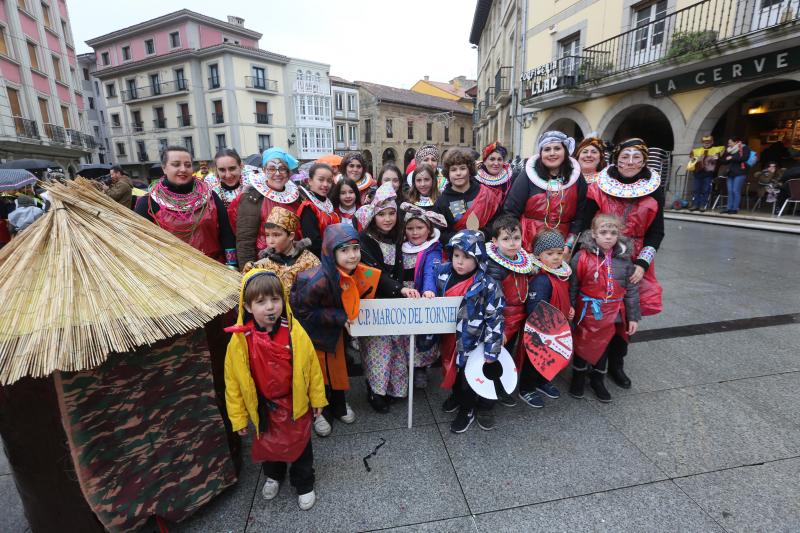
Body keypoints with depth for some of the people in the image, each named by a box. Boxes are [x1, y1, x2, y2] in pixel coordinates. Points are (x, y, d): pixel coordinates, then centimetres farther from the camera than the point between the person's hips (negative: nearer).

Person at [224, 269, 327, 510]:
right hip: (263, 408, 1)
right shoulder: (240, 339, -19)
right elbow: (233, 380, -8)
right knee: (268, 446, 27)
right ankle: (273, 476, 58)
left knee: (300, 446, 20)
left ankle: (304, 484, 47)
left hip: (296, 405, -1)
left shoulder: (295, 332, -21)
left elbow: (312, 367, -9)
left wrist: (317, 398, 0)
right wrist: (238, 417, -1)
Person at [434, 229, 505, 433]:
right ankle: (457, 395, 53)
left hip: (472, 342, -5)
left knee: (468, 375, 12)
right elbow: (434, 302, 9)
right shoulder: (443, 272, -9)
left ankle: (467, 409, 37)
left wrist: (491, 351, -14)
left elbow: (495, 320, -16)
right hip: (449, 337, 5)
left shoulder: (488, 286, -21)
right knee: (452, 369, 25)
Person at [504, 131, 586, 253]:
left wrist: (569, 245, -7)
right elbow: (511, 212, -6)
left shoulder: (577, 179, 3)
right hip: (527, 246, -2)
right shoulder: (527, 178, -6)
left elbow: (580, 216, 2)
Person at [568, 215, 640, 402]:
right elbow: (572, 288, -8)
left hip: (613, 314, 3)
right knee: (583, 346, 13)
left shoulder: (624, 259, -3)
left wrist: (633, 317, 3)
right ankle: (578, 377, 36)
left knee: (605, 347, 18)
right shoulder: (582, 257, -14)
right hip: (588, 312, -3)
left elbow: (632, 290, 3)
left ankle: (597, 380, 39)